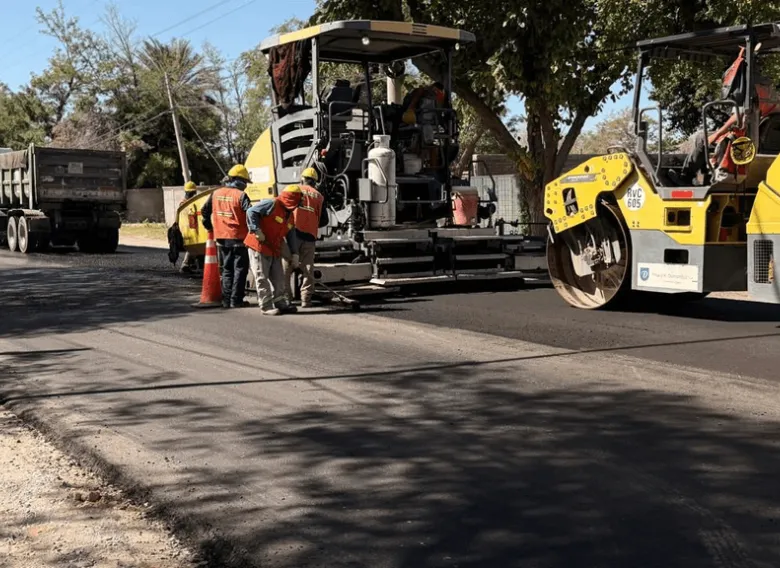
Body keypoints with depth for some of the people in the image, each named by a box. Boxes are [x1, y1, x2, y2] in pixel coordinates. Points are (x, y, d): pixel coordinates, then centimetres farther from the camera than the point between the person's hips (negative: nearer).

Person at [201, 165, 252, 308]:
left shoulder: (216, 194, 6)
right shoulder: (240, 195, -12)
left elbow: (205, 211, 14)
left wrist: (209, 227, 24)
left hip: (221, 238, 6)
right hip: (238, 238, -6)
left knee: (227, 269, 15)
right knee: (240, 269, 3)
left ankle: (226, 299, 13)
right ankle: (236, 300, 0)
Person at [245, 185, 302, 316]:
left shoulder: (290, 215, 13)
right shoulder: (272, 204, -14)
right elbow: (251, 212, -20)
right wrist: (256, 230, -24)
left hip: (275, 250, 9)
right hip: (259, 247, -9)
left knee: (278, 278, 12)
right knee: (262, 278, -2)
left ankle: (281, 303, 21)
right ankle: (267, 307, 0)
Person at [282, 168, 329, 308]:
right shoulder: (319, 197, 12)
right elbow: (324, 220, 11)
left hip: (293, 232, -2)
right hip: (310, 235, 2)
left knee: (286, 266, 3)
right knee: (308, 268, 5)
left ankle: (285, 296, -1)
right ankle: (306, 299, 1)